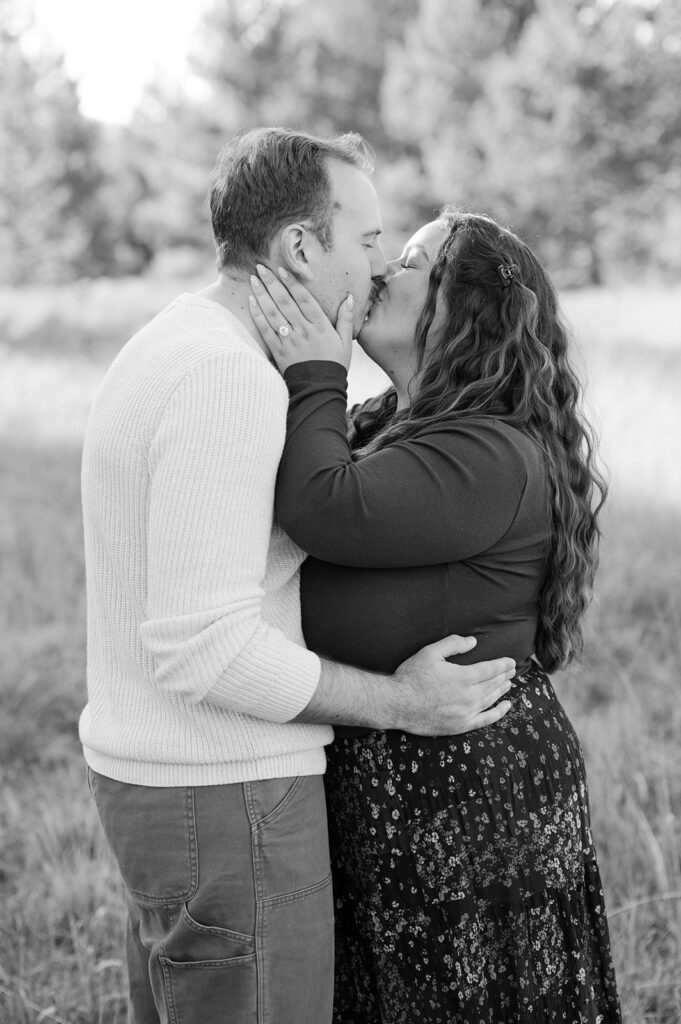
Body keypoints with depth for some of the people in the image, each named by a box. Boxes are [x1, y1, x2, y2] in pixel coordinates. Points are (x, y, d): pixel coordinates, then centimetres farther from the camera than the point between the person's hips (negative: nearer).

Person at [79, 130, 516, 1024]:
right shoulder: (229, 380, -22)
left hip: (154, 775, 10)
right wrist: (401, 704, -16)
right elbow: (204, 645, -26)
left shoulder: (165, 351, 10)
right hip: (230, 803, -10)